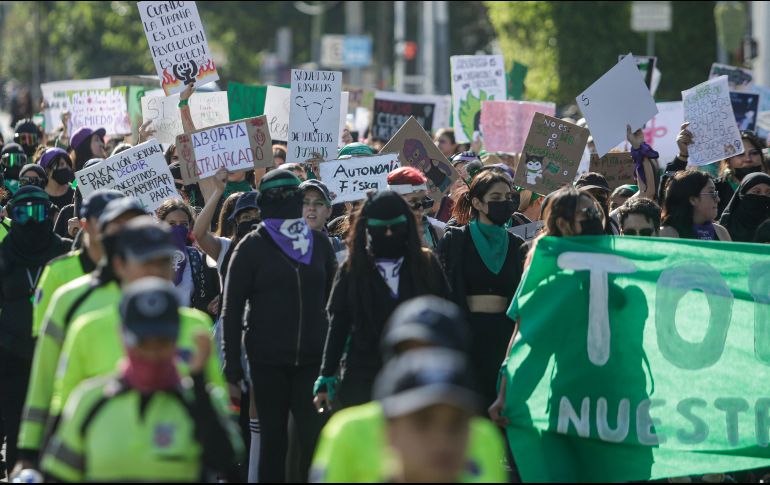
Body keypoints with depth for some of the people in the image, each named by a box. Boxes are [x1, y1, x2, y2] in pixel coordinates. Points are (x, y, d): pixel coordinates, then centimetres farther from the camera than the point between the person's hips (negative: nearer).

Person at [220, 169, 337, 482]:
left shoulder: (319, 244, 10)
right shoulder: (252, 248, 1)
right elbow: (231, 312, 0)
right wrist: (232, 372, -5)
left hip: (313, 362, 2)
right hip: (268, 363, -2)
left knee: (318, 440, -8)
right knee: (273, 441, 4)